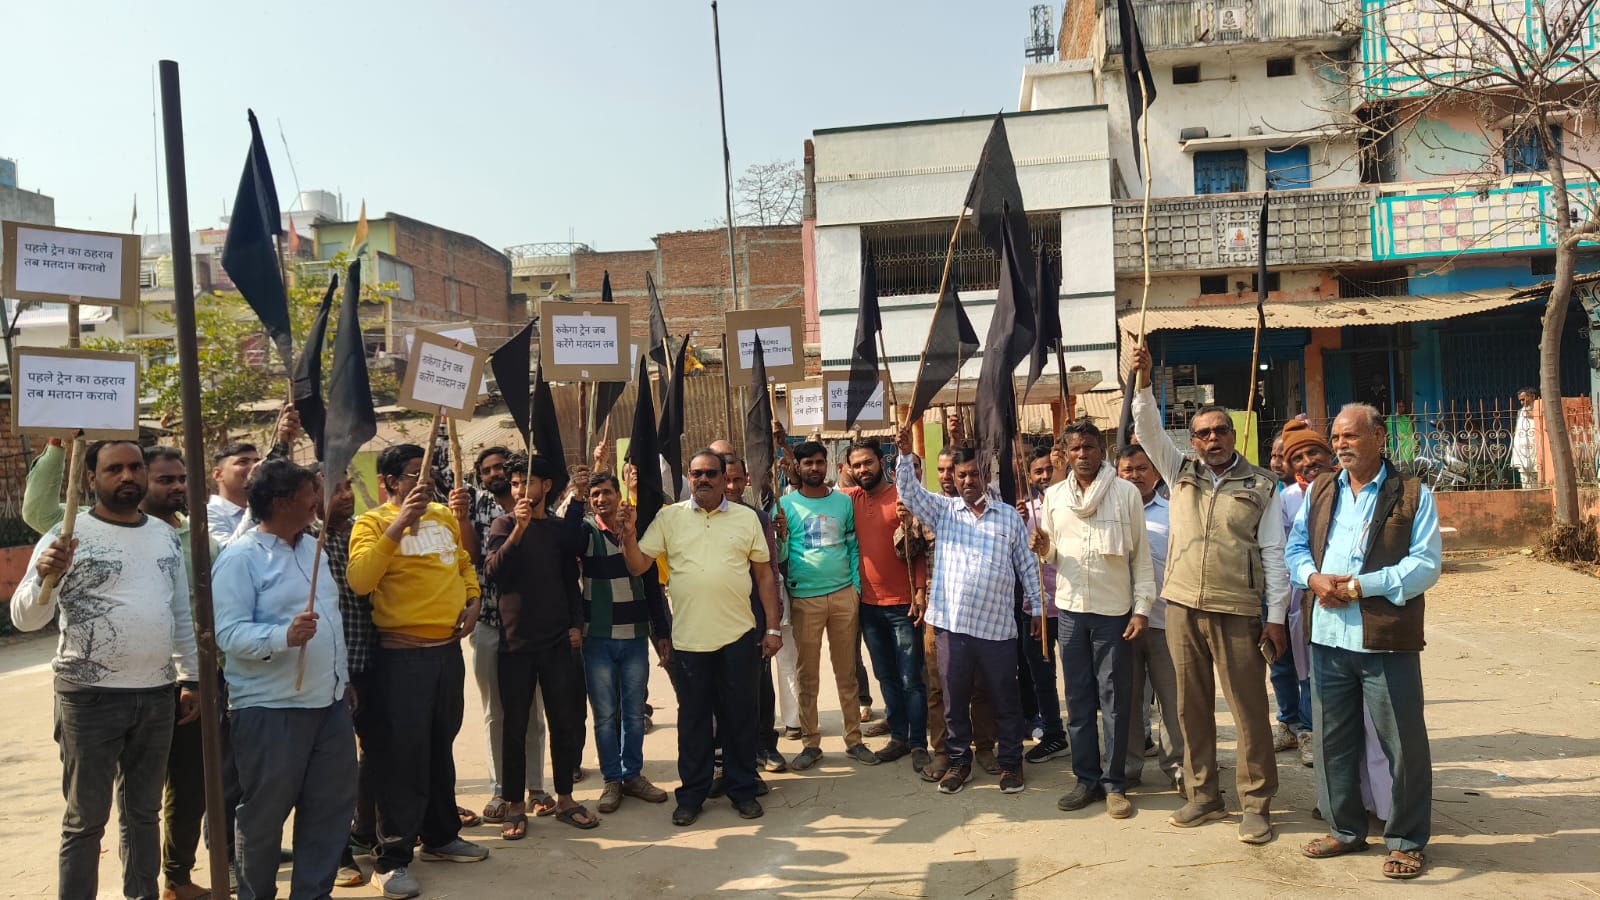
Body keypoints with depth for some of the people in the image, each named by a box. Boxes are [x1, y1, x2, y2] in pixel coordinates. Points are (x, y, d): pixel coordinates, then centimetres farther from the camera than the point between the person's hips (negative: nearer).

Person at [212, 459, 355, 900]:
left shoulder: (312, 547, 12)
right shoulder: (240, 558, -12)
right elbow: (229, 633, -20)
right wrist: (285, 636, -34)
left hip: (330, 701, 8)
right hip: (271, 709, -7)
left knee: (334, 802, 12)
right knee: (265, 812, 6)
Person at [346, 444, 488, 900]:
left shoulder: (445, 515, 10)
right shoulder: (373, 522, -8)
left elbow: (464, 563, 22)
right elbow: (359, 580, -23)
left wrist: (473, 600, 4)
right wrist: (398, 524, -27)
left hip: (449, 649, 6)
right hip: (402, 654, -6)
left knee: (440, 748, 17)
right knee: (403, 755, -2)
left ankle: (441, 836, 31)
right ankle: (392, 859, 8)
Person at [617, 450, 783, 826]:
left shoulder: (747, 518, 5)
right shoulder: (669, 518, 4)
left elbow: (765, 573, 6)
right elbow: (637, 566, 2)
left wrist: (773, 628, 3)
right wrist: (629, 533, -16)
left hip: (738, 637, 0)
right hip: (688, 638, 0)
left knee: (740, 716, 9)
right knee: (692, 718, 10)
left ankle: (743, 788, 24)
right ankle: (692, 793, 23)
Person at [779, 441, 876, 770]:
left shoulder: (843, 501, 7)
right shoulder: (786, 504, 0)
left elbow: (854, 545, 9)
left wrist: (856, 585, 1)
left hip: (844, 595, 2)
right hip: (805, 598, -2)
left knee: (847, 673, 9)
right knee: (808, 677, 5)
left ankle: (854, 740, 18)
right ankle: (811, 743, 16)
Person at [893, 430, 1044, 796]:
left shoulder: (1010, 517, 8)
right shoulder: (943, 511, 9)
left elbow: (1027, 566, 10)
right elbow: (910, 491, -4)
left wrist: (1038, 609, 7)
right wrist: (904, 454, -19)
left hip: (997, 626, -1)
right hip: (951, 624, 1)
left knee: (1005, 699, 7)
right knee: (955, 698, 10)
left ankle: (1011, 763, 22)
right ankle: (959, 762, 24)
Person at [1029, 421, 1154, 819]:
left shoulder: (1126, 493, -2)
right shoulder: (1054, 496, 8)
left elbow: (1141, 555, -2)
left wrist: (1142, 607, -9)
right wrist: (1043, 547, -8)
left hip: (1114, 610, -3)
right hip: (1071, 608, 4)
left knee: (1115, 700, 2)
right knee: (1078, 699, 9)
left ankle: (1115, 783, 11)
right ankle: (1086, 778, 19)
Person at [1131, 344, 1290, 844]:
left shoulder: (1260, 487, 2)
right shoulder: (1181, 473, 10)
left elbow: (1273, 554, 0)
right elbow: (1148, 431, 0)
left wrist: (1276, 616, -5)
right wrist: (1143, 382, -15)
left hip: (1238, 613, -3)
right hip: (1182, 608, 3)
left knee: (1250, 710, -1)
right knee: (1192, 708, 10)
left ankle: (1256, 805, 10)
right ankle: (1204, 797, 22)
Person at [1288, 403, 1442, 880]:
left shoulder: (1413, 495, -3)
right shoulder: (1319, 491, 12)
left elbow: (1426, 565, -10)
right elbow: (1296, 547, 13)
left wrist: (1358, 585, -17)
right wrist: (1314, 577, -9)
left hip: (1387, 639, -5)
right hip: (1328, 635, 5)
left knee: (1402, 743, 3)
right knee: (1332, 738, 13)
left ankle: (1407, 840, 18)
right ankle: (1345, 828, 28)